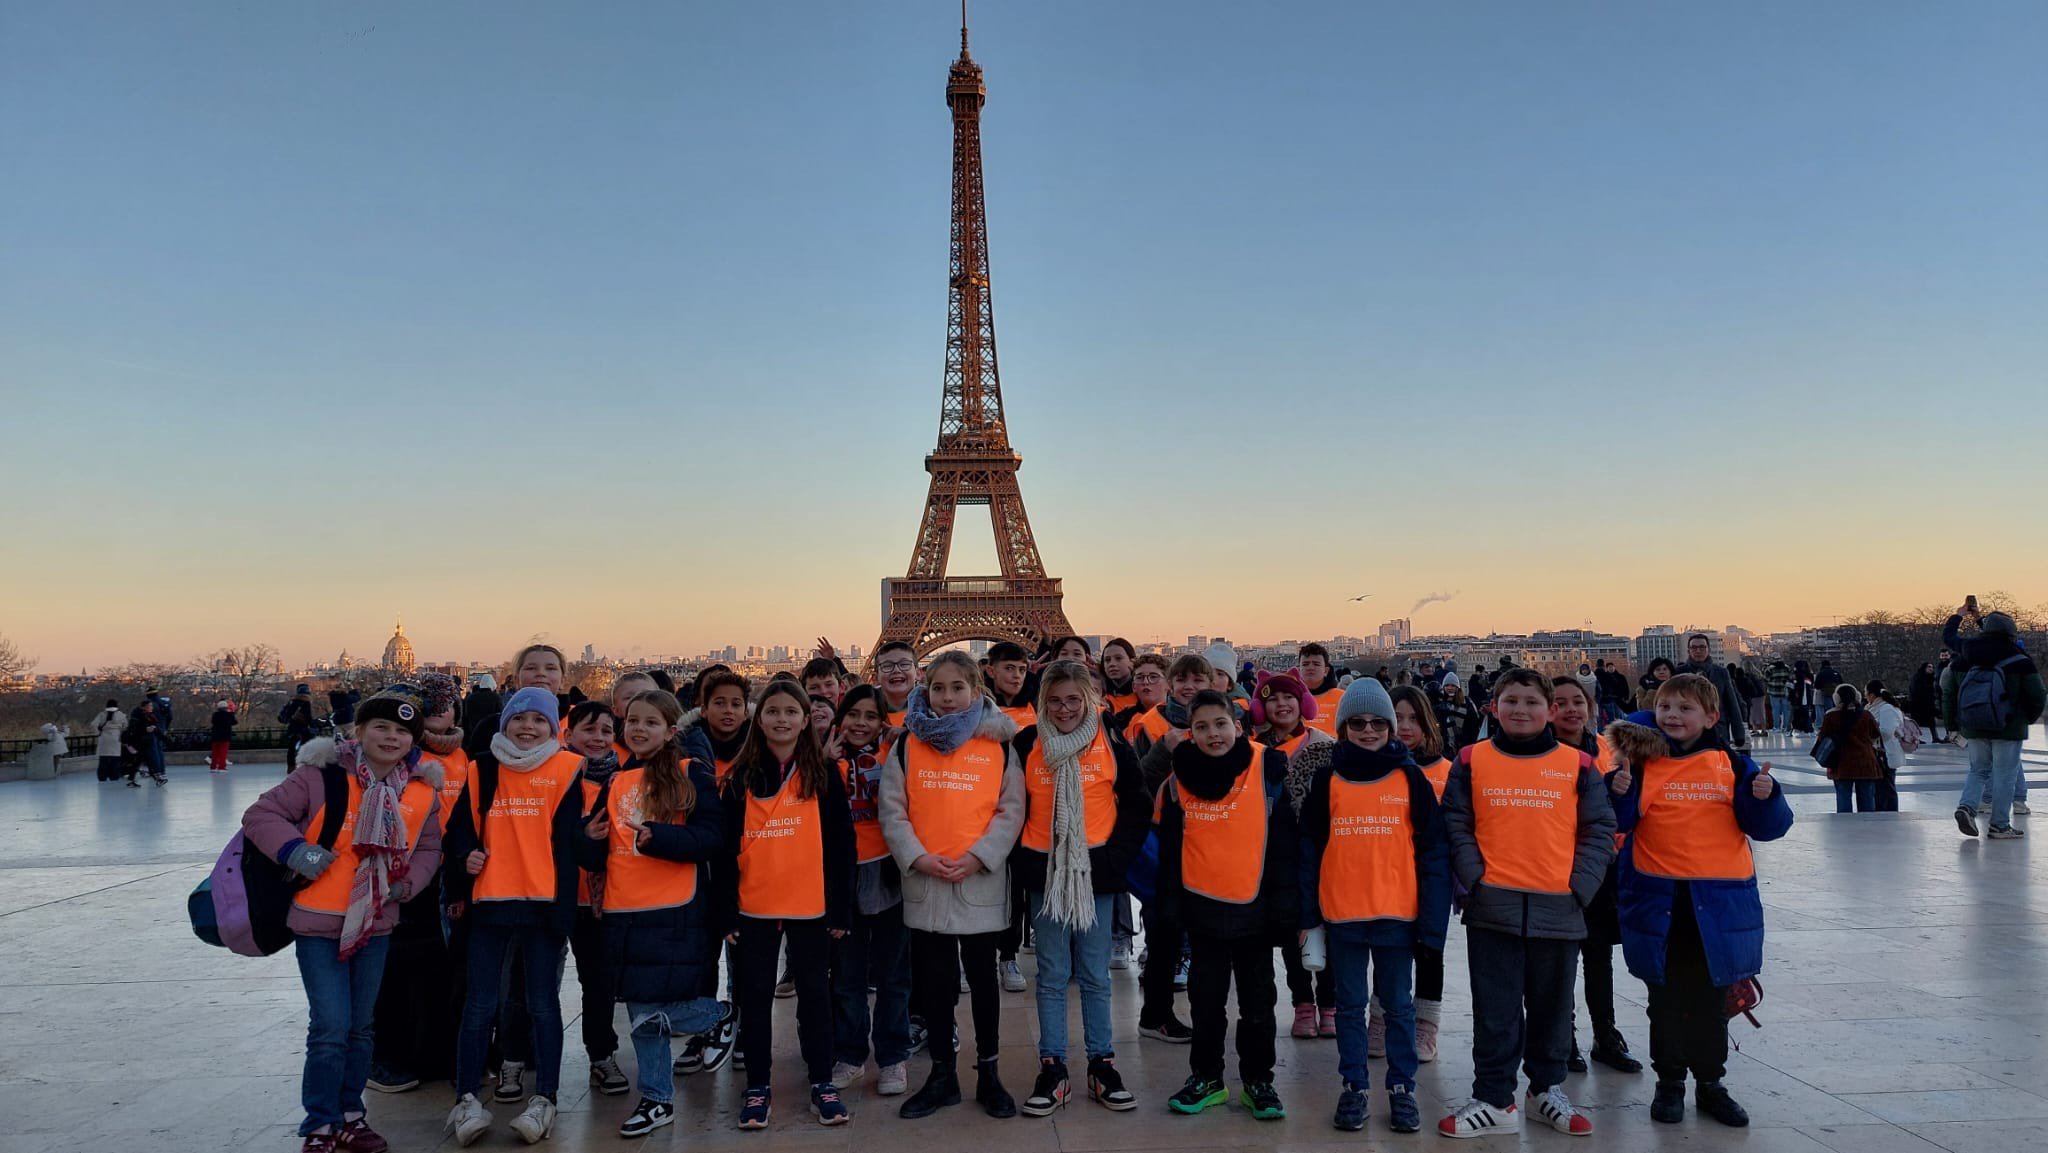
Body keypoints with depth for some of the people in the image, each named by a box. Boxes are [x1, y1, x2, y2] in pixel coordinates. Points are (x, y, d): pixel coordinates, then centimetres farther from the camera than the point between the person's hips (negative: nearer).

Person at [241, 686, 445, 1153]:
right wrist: (295, 851, -22)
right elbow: (260, 815, -9)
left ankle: (350, 1115, 31)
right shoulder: (322, 776, -13)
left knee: (361, 1026, 15)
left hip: (375, 924, 4)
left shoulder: (422, 790, 0)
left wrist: (407, 883, -6)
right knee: (331, 1027, -6)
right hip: (318, 922, -4)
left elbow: (428, 849, 11)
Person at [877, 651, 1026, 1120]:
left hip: (981, 880, -1)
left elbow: (1010, 810, -2)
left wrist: (979, 856, -14)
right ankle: (942, 1075, 24)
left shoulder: (998, 744, 0)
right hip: (924, 880, 2)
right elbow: (892, 810, 1)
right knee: (935, 982, 10)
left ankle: (988, 1074, 23)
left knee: (982, 978, 9)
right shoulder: (908, 744, 3)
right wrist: (918, 857, -12)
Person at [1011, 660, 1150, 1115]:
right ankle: (1052, 1069, 16)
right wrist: (1022, 861, 0)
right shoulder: (1027, 745, -1)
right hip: (1044, 874, 0)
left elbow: (1137, 807, 4)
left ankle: (1102, 1065, 20)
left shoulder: (1113, 745, -2)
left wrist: (1116, 856, -4)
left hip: (1096, 874, 0)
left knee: (1095, 975, 9)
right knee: (1052, 976, 7)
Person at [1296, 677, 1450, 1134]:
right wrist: (1307, 913, 0)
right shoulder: (1327, 779, 2)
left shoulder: (1411, 779, -1)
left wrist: (1432, 919, -7)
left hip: (1398, 913, -1)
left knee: (1398, 1005, 10)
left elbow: (1433, 851, -1)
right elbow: (1309, 849, 4)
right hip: (1342, 914, 1)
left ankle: (1402, 1088, 22)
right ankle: (1353, 1087, 22)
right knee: (1350, 1005, 11)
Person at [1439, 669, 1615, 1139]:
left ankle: (1547, 1089, 32)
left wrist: (1580, 886, -6)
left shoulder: (1578, 765, 3)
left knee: (1552, 1006, 14)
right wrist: (1473, 877, -8)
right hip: (1493, 907, -1)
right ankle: (1494, 1100, 15)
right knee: (1495, 1009, 5)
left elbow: (1599, 831, 4)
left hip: (1559, 909, 1)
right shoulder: (1472, 761, 2)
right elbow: (1455, 826, 3)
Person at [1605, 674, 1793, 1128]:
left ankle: (1710, 1083, 27)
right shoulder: (1642, 762, -1)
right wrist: (1619, 792, -21)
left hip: (1719, 901, 1)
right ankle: (1669, 1082, 23)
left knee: (1710, 999, 13)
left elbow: (1765, 827, 0)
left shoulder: (1732, 765, 1)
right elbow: (1617, 822, -2)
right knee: (1666, 998, 10)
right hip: (1657, 899, -1)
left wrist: (1764, 797, -19)